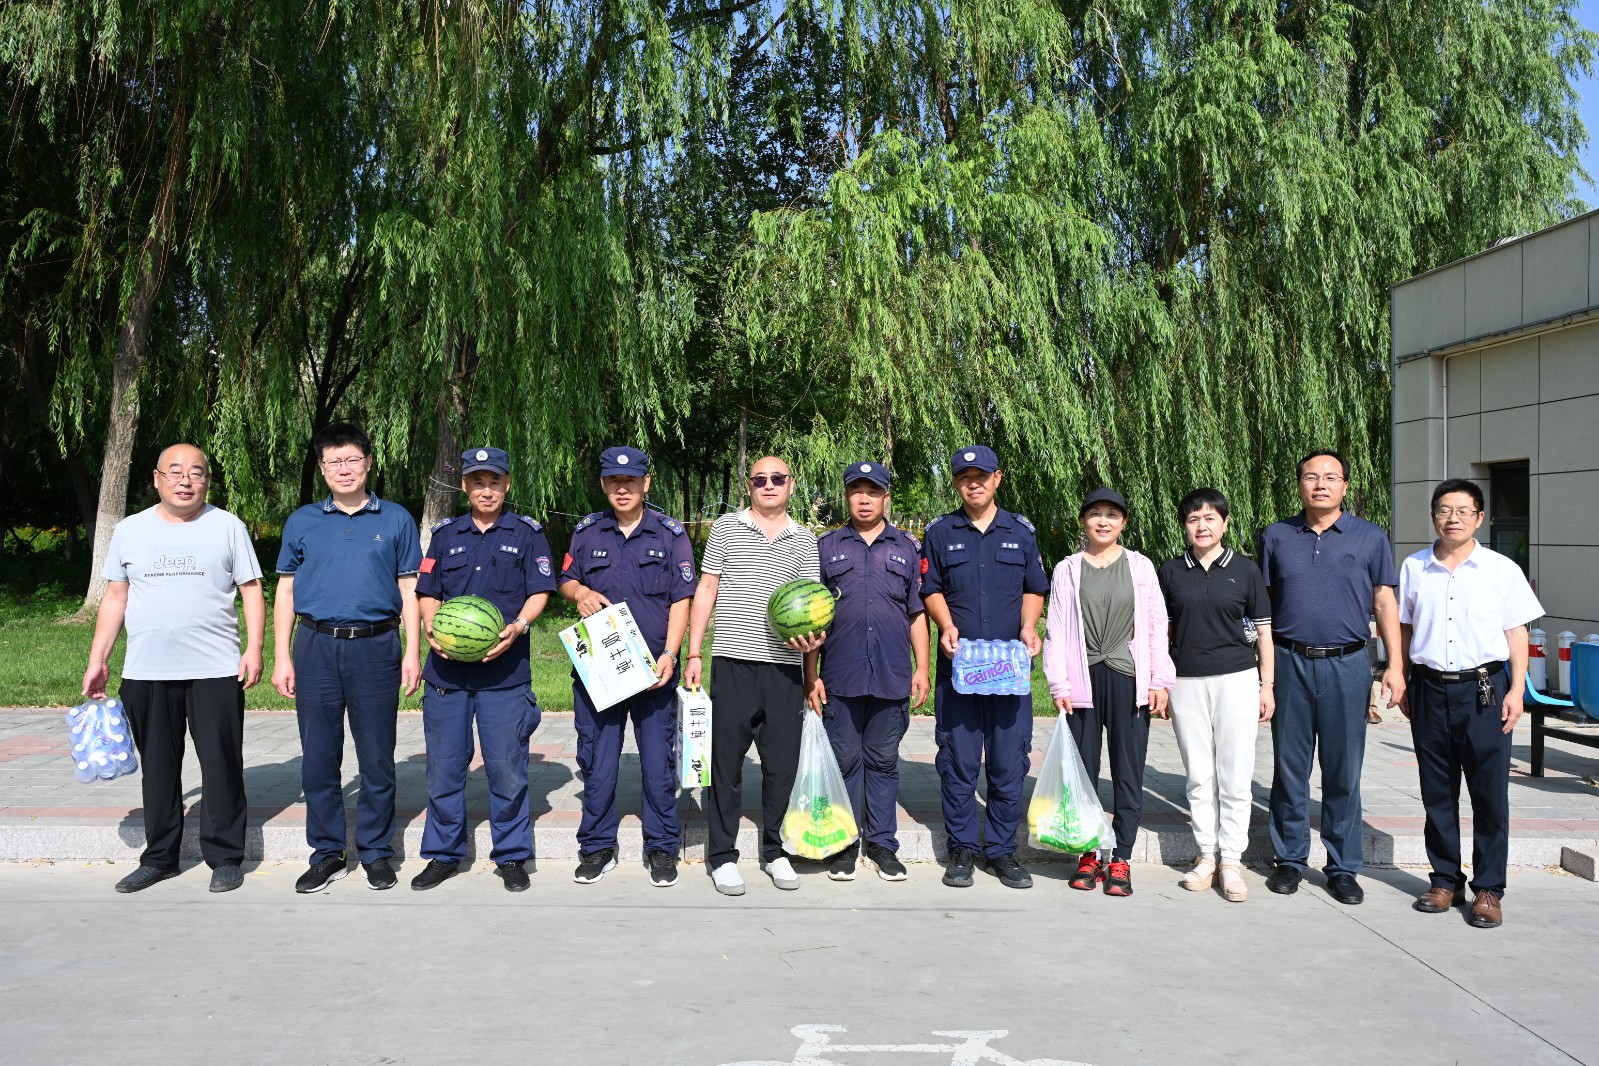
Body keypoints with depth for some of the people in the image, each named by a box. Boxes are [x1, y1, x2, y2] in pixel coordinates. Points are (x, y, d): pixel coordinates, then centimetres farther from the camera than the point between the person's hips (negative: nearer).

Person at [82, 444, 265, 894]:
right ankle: (159, 857, 24)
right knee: (158, 769, 11)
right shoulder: (129, 530, 10)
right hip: (145, 672, 3)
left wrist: (254, 648, -9)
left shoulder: (228, 526, 3)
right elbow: (115, 597, 13)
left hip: (215, 671, -2)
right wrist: (98, 659, 8)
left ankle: (225, 857, 12)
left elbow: (251, 589, 2)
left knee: (221, 767, 1)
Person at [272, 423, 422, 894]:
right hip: (315, 647, 2)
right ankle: (327, 854, 18)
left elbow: (409, 591, 6)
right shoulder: (302, 522, 10)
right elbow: (285, 593, 11)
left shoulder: (396, 519, 7)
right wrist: (282, 658, 3)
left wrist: (412, 652, -2)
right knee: (319, 757, 6)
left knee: (377, 757, 4)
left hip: (375, 647, -1)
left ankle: (376, 851, 17)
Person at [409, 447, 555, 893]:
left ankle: (512, 856, 13)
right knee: (444, 767, 7)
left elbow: (539, 592, 2)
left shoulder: (527, 533, 7)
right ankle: (443, 854, 21)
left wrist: (517, 626, -15)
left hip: (505, 671, -2)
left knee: (507, 768, -1)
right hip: (446, 669, 3)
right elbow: (427, 593, 13)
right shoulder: (445, 534, 14)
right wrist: (431, 626, -7)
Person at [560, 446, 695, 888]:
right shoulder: (587, 532, 9)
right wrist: (580, 592, -6)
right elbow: (566, 580, 19)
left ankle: (662, 848, 16)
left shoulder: (671, 534, 3)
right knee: (596, 760, 6)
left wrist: (669, 655, -11)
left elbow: (681, 600, 0)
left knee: (658, 762, 3)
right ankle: (597, 848, 19)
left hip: (653, 669, -2)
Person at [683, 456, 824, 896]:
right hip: (733, 662, -2)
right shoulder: (726, 528, 6)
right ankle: (722, 855, 14)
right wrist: (694, 654, 1)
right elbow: (706, 591, 7)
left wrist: (812, 637, -11)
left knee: (782, 762, 7)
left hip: (785, 666, 2)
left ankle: (775, 850, 23)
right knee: (726, 759, 3)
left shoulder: (805, 540, 12)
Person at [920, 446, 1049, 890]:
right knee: (958, 761, 2)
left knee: (1009, 762, 2)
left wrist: (1028, 627, -4)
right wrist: (947, 627, -8)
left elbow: (1034, 588, 13)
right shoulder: (940, 532, 9)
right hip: (957, 664, -1)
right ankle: (962, 849, 14)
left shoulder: (1021, 531, 11)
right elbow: (931, 589, 9)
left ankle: (1002, 850, 15)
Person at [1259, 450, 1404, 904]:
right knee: (1289, 765, 7)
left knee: (1344, 770, 5)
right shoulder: (1276, 536, 7)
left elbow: (1385, 604, 7)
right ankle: (1290, 859, 20)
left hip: (1347, 665, -1)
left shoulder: (1370, 538, 5)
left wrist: (1395, 666, 0)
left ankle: (1343, 868, 16)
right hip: (1289, 662, 1)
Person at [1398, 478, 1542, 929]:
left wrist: (1516, 690, -4)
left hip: (1484, 689, -2)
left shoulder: (1501, 570, 1)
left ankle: (1488, 889, 12)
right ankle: (1446, 881, 21)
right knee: (1437, 793, 9)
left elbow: (1516, 633, 3)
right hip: (1430, 690, 2)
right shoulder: (1413, 568, 6)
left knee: (1490, 794, 1)